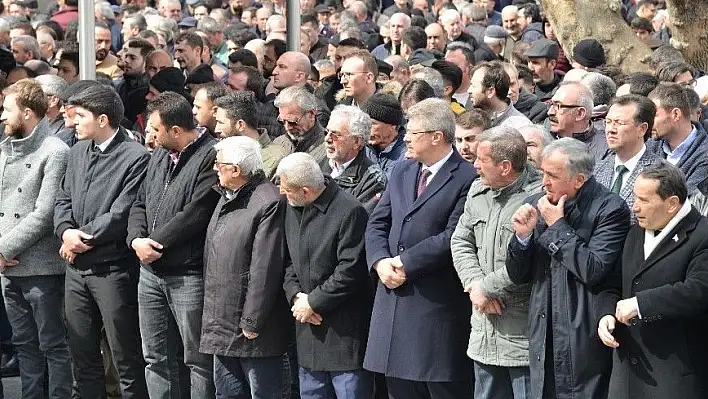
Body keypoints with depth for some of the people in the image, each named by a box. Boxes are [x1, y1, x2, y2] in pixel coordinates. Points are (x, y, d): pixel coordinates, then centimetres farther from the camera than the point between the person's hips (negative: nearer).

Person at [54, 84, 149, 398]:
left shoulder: (136, 157, -12)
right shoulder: (78, 151, 12)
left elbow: (121, 214, -16)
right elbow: (63, 199, 13)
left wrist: (83, 240, -9)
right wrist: (66, 231, -6)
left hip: (113, 269, -7)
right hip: (77, 268, 7)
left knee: (126, 359, 0)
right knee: (82, 357, 13)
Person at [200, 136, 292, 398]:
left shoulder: (269, 203, -17)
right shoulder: (226, 198, 14)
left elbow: (265, 269, -20)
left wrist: (252, 322, -19)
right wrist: (211, 314, 16)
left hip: (251, 329, -9)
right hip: (221, 326, 9)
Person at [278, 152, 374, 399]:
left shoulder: (350, 211, -15)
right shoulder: (293, 210, 9)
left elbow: (350, 270, -18)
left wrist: (314, 303, -13)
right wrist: (295, 295, -4)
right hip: (309, 328, 8)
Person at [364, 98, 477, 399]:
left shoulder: (467, 178, -10)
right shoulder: (402, 171, 14)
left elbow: (454, 236, -17)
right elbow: (377, 224, 13)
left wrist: (405, 263, -14)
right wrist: (381, 261, -6)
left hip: (437, 304, -7)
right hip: (394, 296, 7)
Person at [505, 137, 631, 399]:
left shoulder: (610, 209, -10)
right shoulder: (536, 205, 7)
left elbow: (594, 271, -21)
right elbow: (518, 276, 11)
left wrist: (558, 225, -15)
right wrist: (522, 236, -8)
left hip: (584, 342, -6)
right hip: (543, 340, 6)